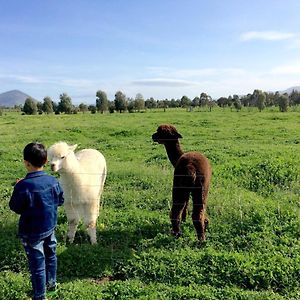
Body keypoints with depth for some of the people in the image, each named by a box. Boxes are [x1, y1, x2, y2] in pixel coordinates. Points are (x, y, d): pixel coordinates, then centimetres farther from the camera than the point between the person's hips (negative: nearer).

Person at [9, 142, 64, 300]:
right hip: (50, 227, 5)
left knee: (37, 263, 9)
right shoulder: (53, 181, -12)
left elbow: (15, 208, -13)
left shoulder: (23, 186, -27)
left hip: (32, 232, -5)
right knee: (50, 255, 25)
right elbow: (60, 200, 2)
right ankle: (51, 283, 46)